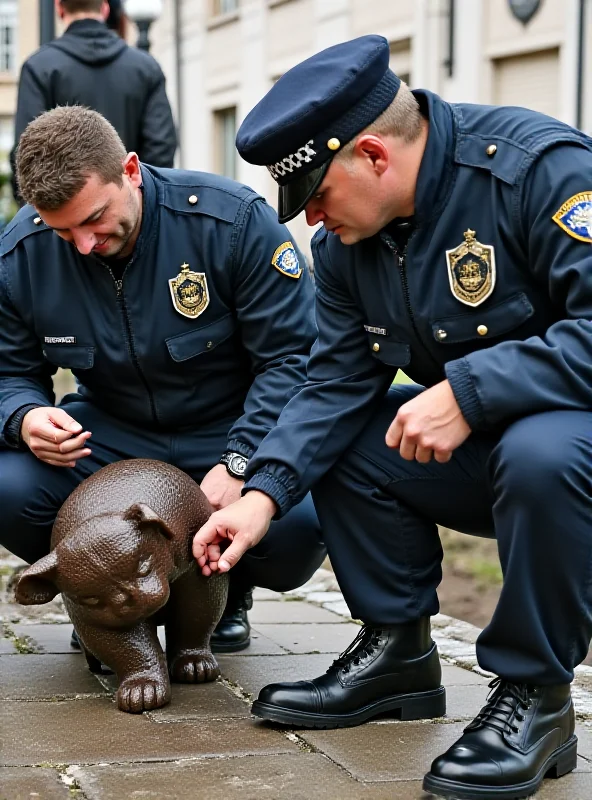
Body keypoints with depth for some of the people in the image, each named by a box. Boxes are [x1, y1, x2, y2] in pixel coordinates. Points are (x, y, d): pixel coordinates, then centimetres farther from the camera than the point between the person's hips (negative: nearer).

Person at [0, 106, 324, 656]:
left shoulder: (233, 219, -22)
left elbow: (292, 356, -19)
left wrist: (240, 465, -29)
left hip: (232, 435, -2)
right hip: (109, 434, 2)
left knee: (295, 527, -32)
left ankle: (228, 590, 8)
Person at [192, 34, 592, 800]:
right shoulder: (346, 243, 1)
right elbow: (338, 380, 1)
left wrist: (468, 390, -34)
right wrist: (265, 491, -12)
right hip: (481, 445, 8)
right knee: (335, 437, 0)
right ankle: (396, 651, 10)